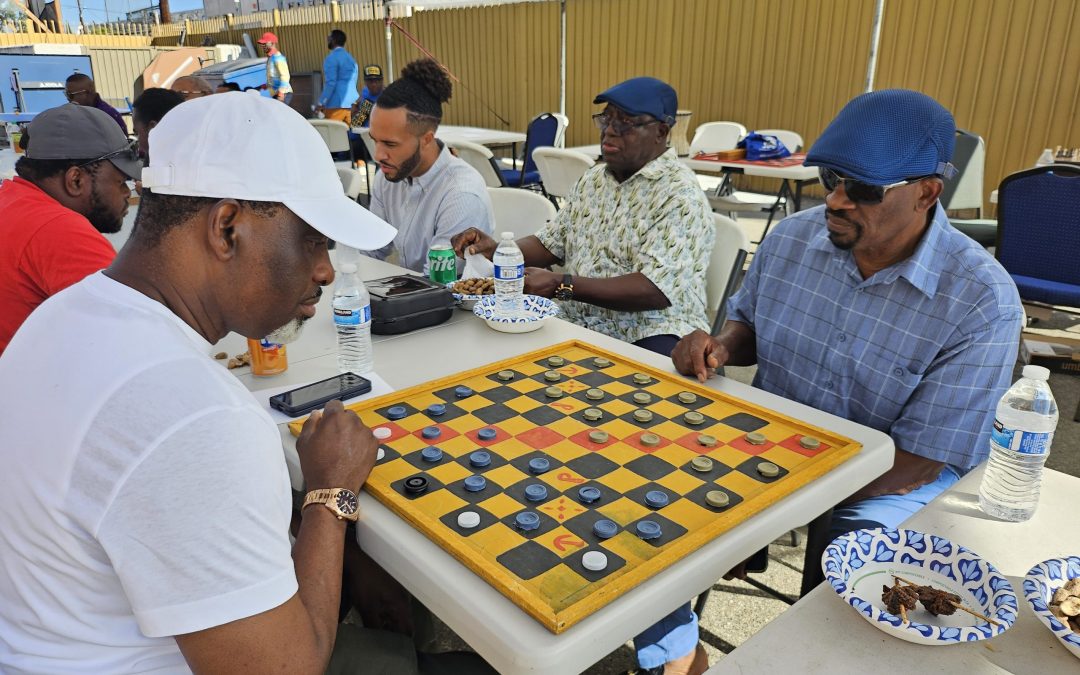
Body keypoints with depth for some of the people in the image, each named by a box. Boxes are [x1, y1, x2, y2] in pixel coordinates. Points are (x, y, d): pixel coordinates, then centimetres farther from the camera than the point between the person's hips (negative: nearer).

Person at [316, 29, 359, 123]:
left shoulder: (332, 58, -8)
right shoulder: (351, 58, 18)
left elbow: (331, 83, -16)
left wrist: (321, 103, -12)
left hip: (336, 104, -8)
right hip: (351, 103, 8)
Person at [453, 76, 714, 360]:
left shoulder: (680, 196, -11)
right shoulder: (593, 179, 14)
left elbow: (657, 290, -21)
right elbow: (552, 244, 21)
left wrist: (561, 285, -25)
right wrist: (497, 249, 1)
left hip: (647, 337, -7)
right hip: (575, 325, 7)